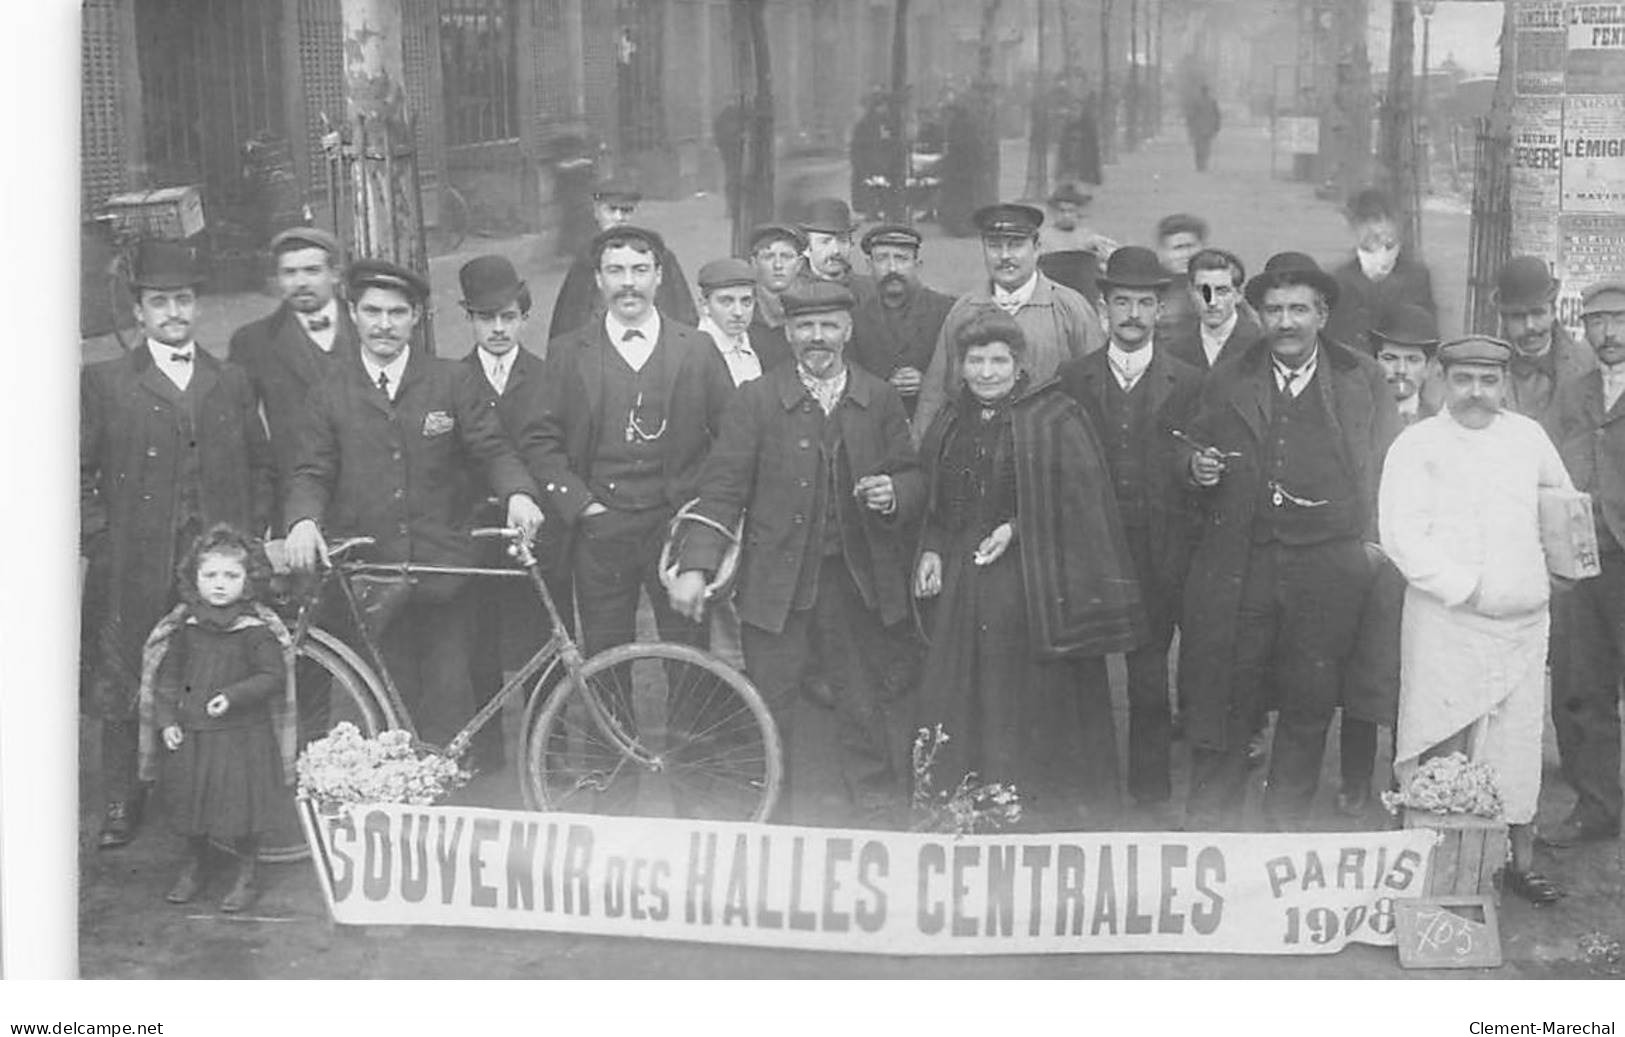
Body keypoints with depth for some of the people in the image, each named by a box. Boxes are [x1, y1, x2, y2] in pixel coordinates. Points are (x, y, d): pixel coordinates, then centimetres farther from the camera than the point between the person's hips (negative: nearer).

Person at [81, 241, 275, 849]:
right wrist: (98, 540, -5)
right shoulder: (104, 383, 5)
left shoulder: (232, 383, 14)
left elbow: (261, 466, 17)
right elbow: (78, 474, 4)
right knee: (124, 690, 2)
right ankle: (120, 809, 15)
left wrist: (250, 535, 6)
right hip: (134, 569, -2)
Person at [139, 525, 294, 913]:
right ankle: (194, 867, 35)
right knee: (188, 803, 14)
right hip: (189, 733, 4)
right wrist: (167, 720, -1)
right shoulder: (186, 625, 2)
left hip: (242, 733, -4)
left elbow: (273, 676, -10)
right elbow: (168, 674, 8)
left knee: (243, 805, 0)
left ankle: (246, 877, 18)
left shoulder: (257, 629, -9)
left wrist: (233, 696, -21)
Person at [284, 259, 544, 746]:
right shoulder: (330, 395, 8)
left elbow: (492, 449, 1)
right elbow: (312, 473, 4)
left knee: (448, 701, -3)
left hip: (444, 578, -1)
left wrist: (517, 493, -20)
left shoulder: (454, 381, 6)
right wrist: (303, 520, -17)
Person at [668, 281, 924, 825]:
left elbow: (912, 477, 10)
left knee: (864, 709, 10)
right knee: (770, 713, 7)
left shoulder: (881, 400, 5)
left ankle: (878, 820, 26)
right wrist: (696, 566, -13)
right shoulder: (755, 399, -1)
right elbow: (723, 487, -4)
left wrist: (894, 494, -14)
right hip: (776, 580, -1)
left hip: (859, 581, 1)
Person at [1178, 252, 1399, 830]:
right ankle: (1207, 829, 10)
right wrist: (1196, 465, -5)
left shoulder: (1362, 379, 8)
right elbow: (1192, 448, 18)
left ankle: (1286, 826, 21)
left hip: (1326, 569, 0)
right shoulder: (1228, 381, 11)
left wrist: (1373, 542, -2)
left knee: (1309, 706, 7)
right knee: (1222, 704, 0)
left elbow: (1386, 468, 8)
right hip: (1237, 564, 0)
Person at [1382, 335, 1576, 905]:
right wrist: (1468, 589, -16)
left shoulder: (1528, 436, 10)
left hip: (1524, 623, 4)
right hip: (1446, 625, -4)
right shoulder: (1417, 445, -4)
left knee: (1519, 744, 8)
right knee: (1439, 750, -2)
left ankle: (1521, 862, 20)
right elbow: (1403, 536, -13)